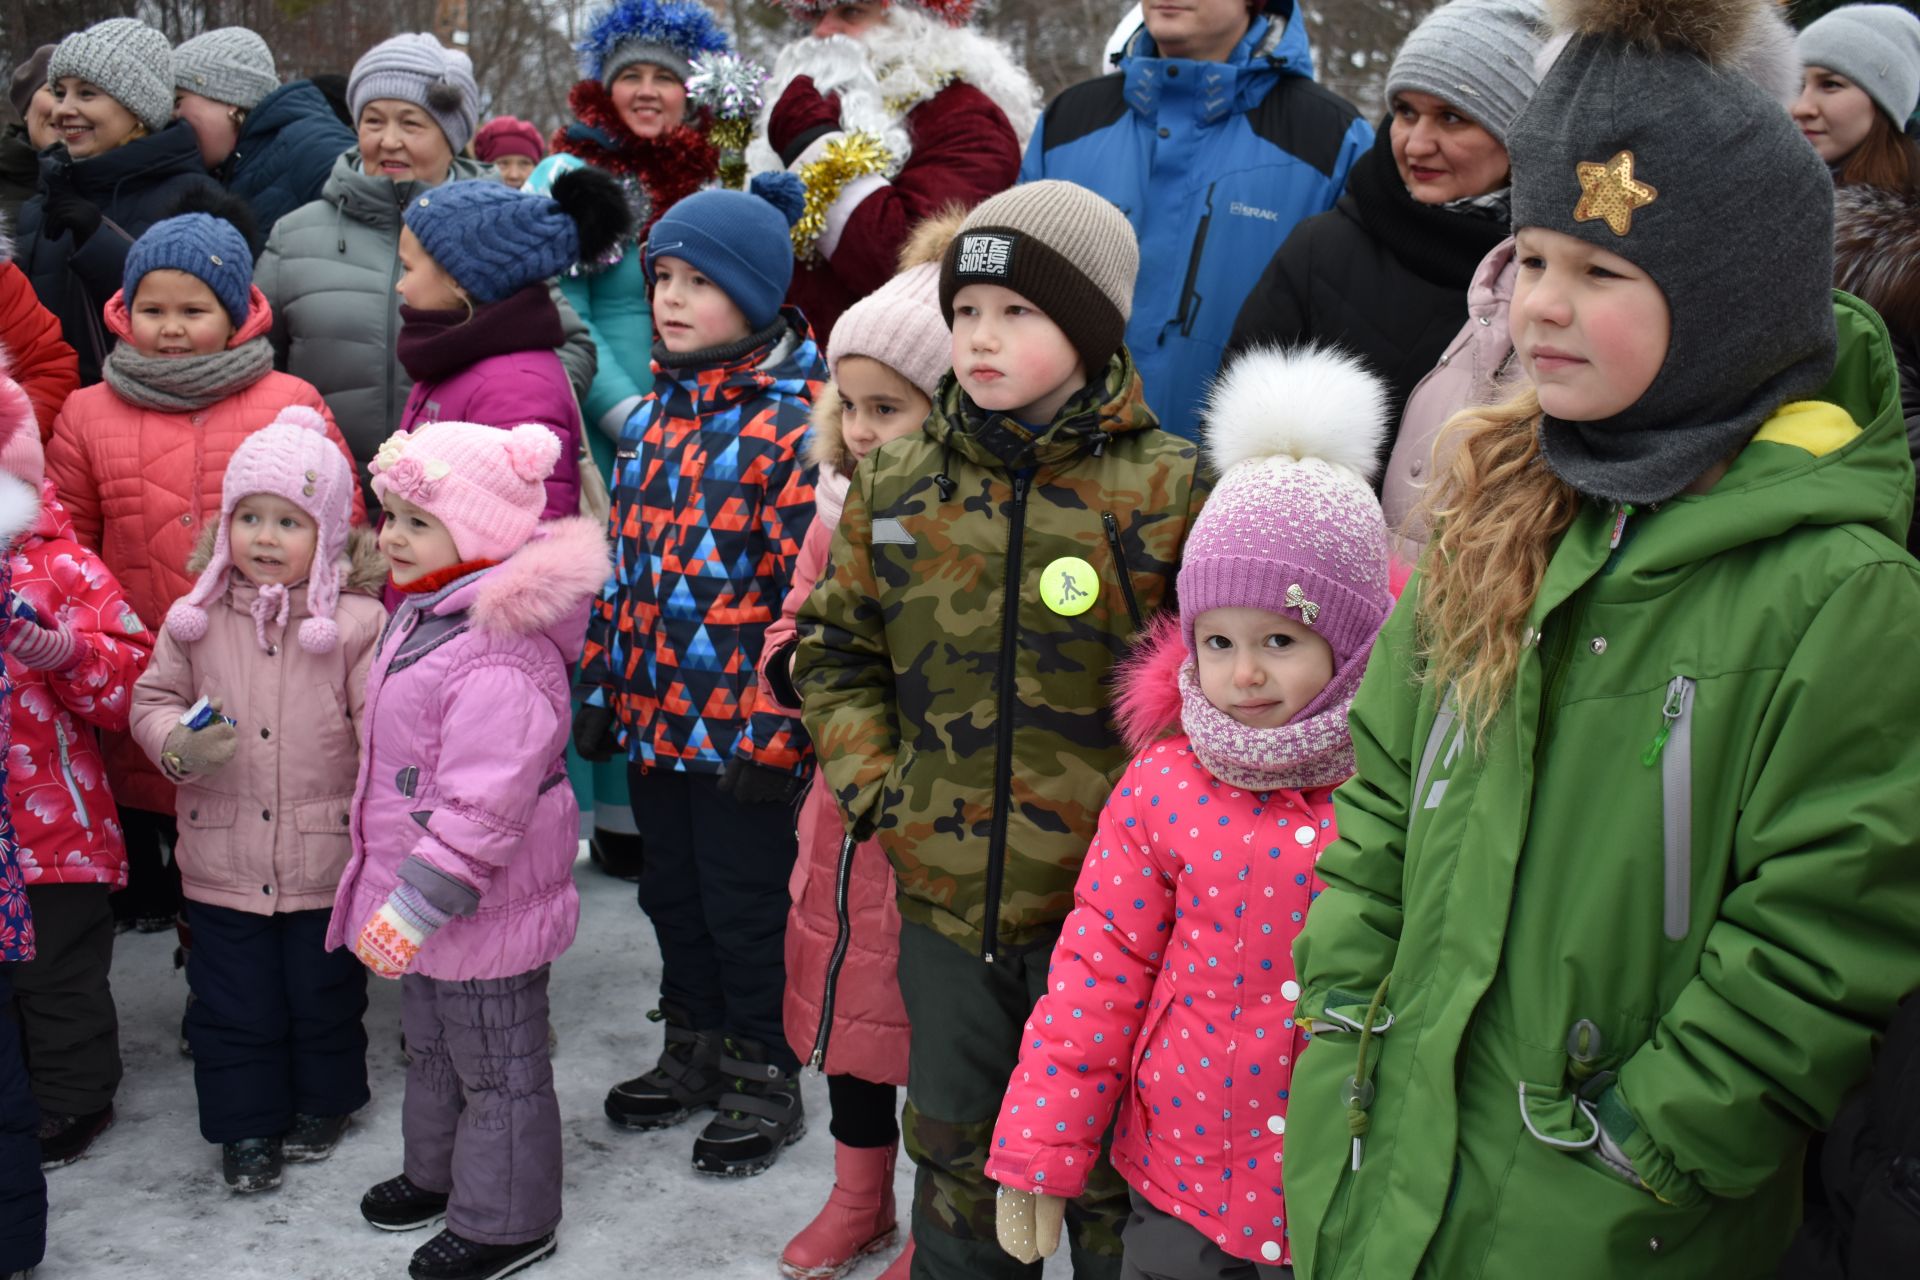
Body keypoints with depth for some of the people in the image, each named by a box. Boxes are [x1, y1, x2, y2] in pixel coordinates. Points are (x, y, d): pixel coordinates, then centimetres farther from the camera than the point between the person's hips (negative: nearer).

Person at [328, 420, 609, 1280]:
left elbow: (481, 806, -32)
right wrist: (401, 900, 23)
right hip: (422, 901, 11)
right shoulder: (423, 616, 6)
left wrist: (416, 904, -28)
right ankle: (437, 1173, 48)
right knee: (431, 1047, 28)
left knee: (498, 1069, 8)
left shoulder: (496, 658, -29)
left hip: (483, 911, -11)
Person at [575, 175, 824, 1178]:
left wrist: (773, 727, -19)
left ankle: (765, 1081, 24)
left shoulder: (790, 429, -15)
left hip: (740, 730, -7)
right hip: (654, 719, 7)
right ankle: (693, 1050, 39)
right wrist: (601, 688, 14)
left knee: (745, 908, 6)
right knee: (672, 894, 20)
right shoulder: (651, 418, 9)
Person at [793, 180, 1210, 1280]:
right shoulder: (895, 489, 3)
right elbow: (836, 654, 13)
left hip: (1108, 905, -4)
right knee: (955, 1155, 21)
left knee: (1113, 1165, 12)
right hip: (945, 899, 4)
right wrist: (873, 789, 2)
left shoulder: (1168, 489, -10)